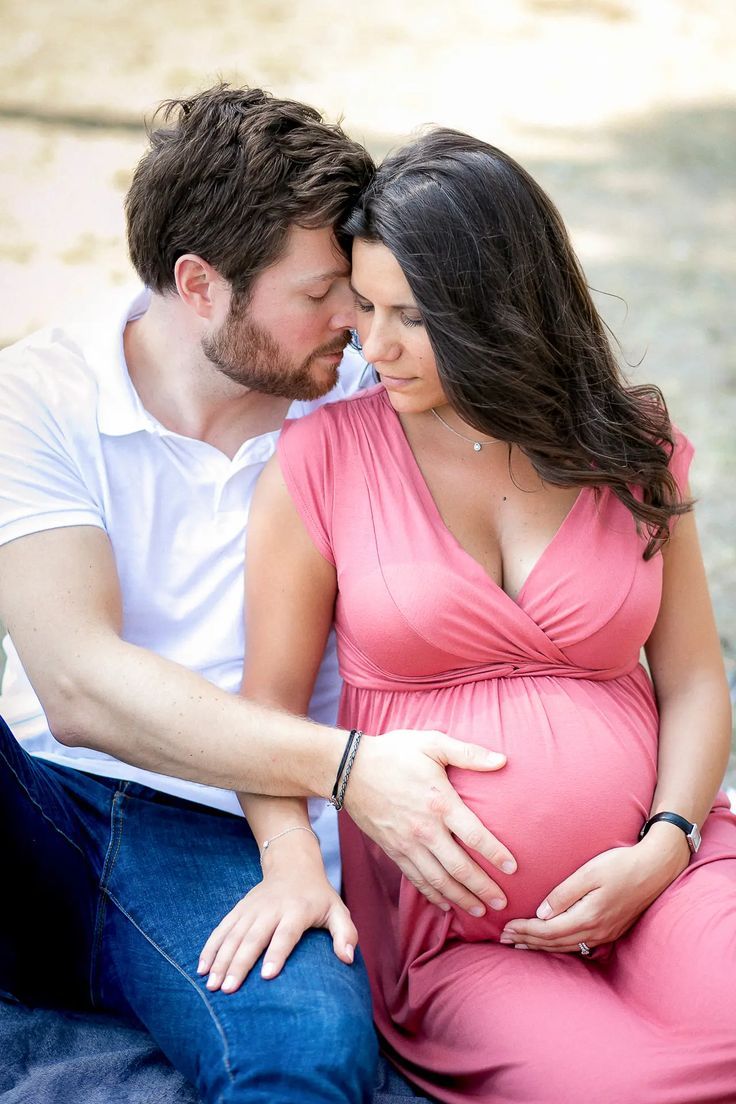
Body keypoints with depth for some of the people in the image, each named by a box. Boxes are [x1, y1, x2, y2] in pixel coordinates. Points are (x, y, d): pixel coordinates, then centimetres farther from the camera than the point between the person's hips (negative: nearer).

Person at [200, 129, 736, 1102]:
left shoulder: (631, 448, 8)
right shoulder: (322, 456, 1)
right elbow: (270, 696, 2)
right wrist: (292, 865, -14)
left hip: (649, 879, 2)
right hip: (441, 927, -2)